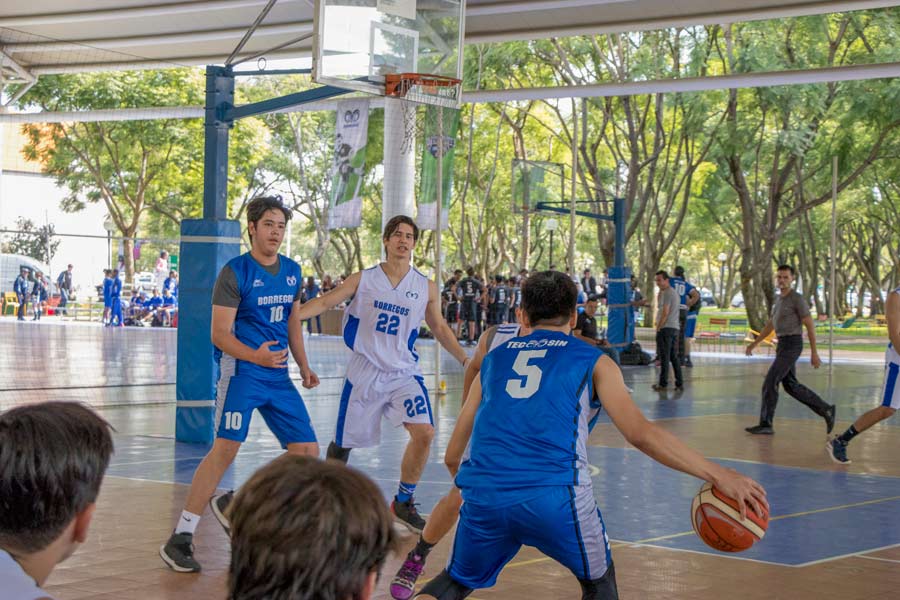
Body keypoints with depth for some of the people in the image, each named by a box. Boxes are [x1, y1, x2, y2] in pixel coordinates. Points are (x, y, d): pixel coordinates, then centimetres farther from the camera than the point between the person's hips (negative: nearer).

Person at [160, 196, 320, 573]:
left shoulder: (293, 272, 12)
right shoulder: (234, 273, -8)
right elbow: (220, 334, -12)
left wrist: (304, 367, 17)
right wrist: (257, 356, -27)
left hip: (278, 376, 7)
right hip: (241, 371, -7)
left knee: (308, 453, 3)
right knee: (226, 448, -18)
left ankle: (233, 506, 17)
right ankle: (180, 539, -11)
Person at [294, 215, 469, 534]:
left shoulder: (427, 288, 3)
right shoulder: (363, 279, -1)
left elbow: (439, 328, 16)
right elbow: (325, 302, -2)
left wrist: (466, 360, 13)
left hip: (404, 373, 1)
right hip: (365, 373, -1)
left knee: (424, 432, -18)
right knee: (344, 442, 5)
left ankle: (403, 503, 0)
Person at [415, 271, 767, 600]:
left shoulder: (494, 359, 23)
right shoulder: (593, 362, 14)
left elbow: (452, 454, 23)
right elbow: (640, 433, 1)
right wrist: (717, 475, 2)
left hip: (484, 494, 3)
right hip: (555, 497, -3)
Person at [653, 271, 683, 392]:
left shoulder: (667, 293, -11)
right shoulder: (674, 292, 20)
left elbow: (665, 313, -16)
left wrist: (658, 328, -12)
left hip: (666, 328, -10)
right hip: (674, 328, 10)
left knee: (664, 357, -6)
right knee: (673, 356, 12)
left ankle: (663, 384, -5)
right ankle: (679, 383, 11)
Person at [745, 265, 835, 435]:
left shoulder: (798, 299, -13)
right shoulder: (780, 299, 15)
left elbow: (810, 325, -12)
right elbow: (770, 324, 23)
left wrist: (814, 353, -12)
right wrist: (754, 343, 18)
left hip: (791, 346, -9)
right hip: (783, 346, 9)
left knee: (770, 382, -10)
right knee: (791, 386, 14)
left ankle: (766, 424, -4)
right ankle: (825, 410, 24)